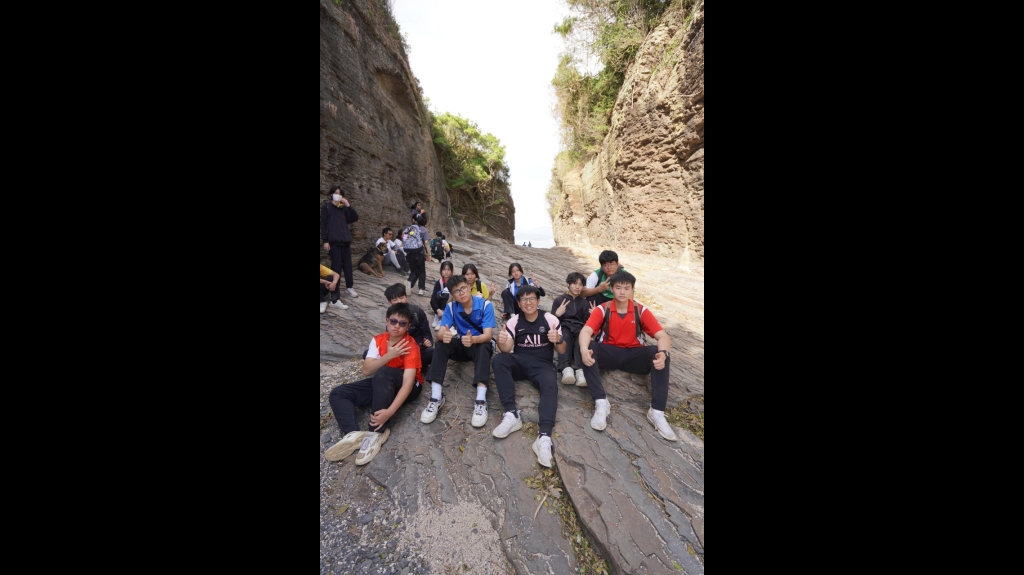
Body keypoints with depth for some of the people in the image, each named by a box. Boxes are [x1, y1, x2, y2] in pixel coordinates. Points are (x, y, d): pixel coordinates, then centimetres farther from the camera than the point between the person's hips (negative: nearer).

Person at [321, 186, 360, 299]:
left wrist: (348, 206, -4)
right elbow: (323, 224, -2)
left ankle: (349, 287, 14)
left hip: (346, 241, 4)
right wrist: (325, 240, -9)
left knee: (348, 264, 6)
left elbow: (355, 219, 6)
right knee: (336, 265, -5)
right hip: (334, 241, -4)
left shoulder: (344, 208, 16)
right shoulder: (326, 207, 3)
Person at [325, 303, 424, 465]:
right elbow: (366, 370, -12)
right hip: (381, 384, 6)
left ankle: (378, 433, -31)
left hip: (405, 386, -6)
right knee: (338, 394, -7)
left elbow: (408, 383, -30)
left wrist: (389, 411, -41)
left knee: (383, 373, -37)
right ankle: (353, 434, -27)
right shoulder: (378, 340, -4)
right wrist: (388, 356, -26)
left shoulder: (410, 347, -21)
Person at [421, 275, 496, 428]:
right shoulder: (451, 307, -9)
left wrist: (473, 339, -48)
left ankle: (481, 400, -44)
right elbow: (440, 333, -19)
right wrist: (444, 335, -45)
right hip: (461, 346, 3)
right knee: (441, 344, -27)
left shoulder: (485, 305, -17)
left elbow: (488, 335, -25)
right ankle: (436, 397, -31)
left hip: (480, 344, -2)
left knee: (484, 348, -38)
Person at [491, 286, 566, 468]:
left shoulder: (550, 319, -1)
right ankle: (512, 414, -34)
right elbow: (507, 349, -7)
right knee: (498, 360, -29)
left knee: (551, 387, -32)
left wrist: (558, 340, -25)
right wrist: (502, 342, -32)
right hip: (519, 363, 2)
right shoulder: (514, 321, 3)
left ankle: (545, 436, -45)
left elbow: (562, 351, -1)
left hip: (542, 364, -1)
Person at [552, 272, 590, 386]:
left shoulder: (585, 302, 23)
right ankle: (566, 369, -58)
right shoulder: (559, 300, 15)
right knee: (565, 338, -38)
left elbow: (586, 322, 15)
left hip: (579, 328, 1)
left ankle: (581, 371, -56)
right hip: (564, 327, -1)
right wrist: (557, 314, -11)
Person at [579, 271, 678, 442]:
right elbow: (586, 331, -21)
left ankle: (657, 412, -24)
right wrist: (584, 349, -45)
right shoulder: (602, 310, -5)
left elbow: (663, 336, -10)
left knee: (662, 356, -26)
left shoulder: (641, 311, -1)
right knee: (587, 349, -31)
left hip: (633, 355, 1)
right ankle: (601, 403, -31)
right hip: (608, 353, -1)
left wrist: (663, 353, -34)